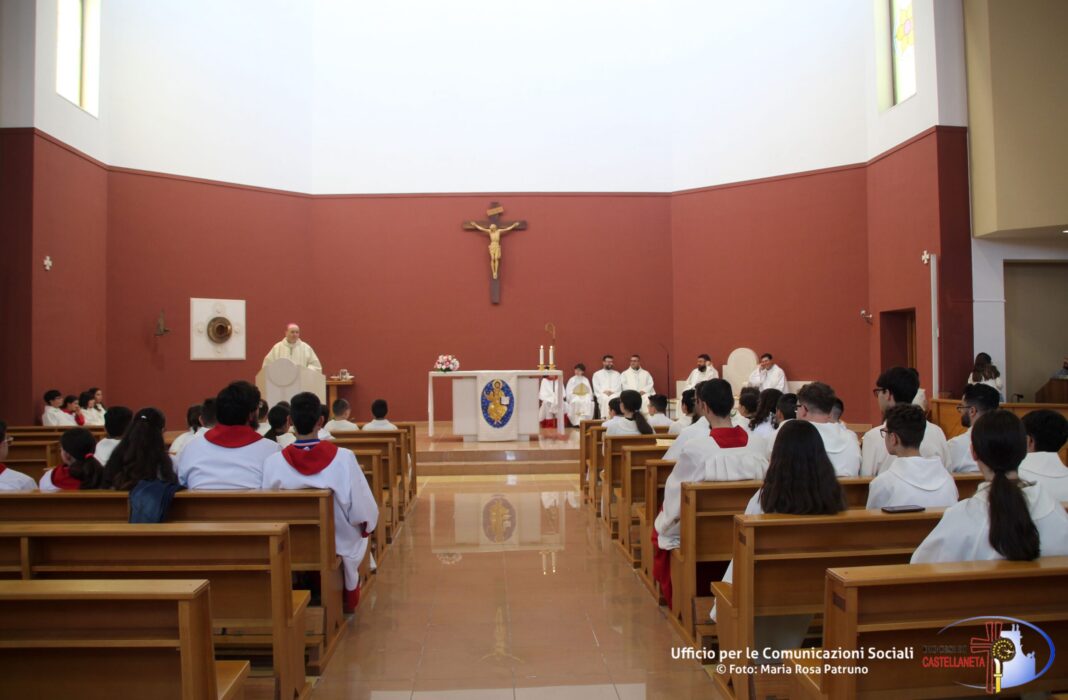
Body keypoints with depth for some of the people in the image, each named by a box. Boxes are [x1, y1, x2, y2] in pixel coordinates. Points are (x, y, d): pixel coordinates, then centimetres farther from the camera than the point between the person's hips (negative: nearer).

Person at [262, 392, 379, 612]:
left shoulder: (272, 462, -20)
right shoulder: (343, 457, -23)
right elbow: (364, 513, -18)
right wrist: (365, 527, 5)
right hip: (339, 546, -1)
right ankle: (349, 597, 46)